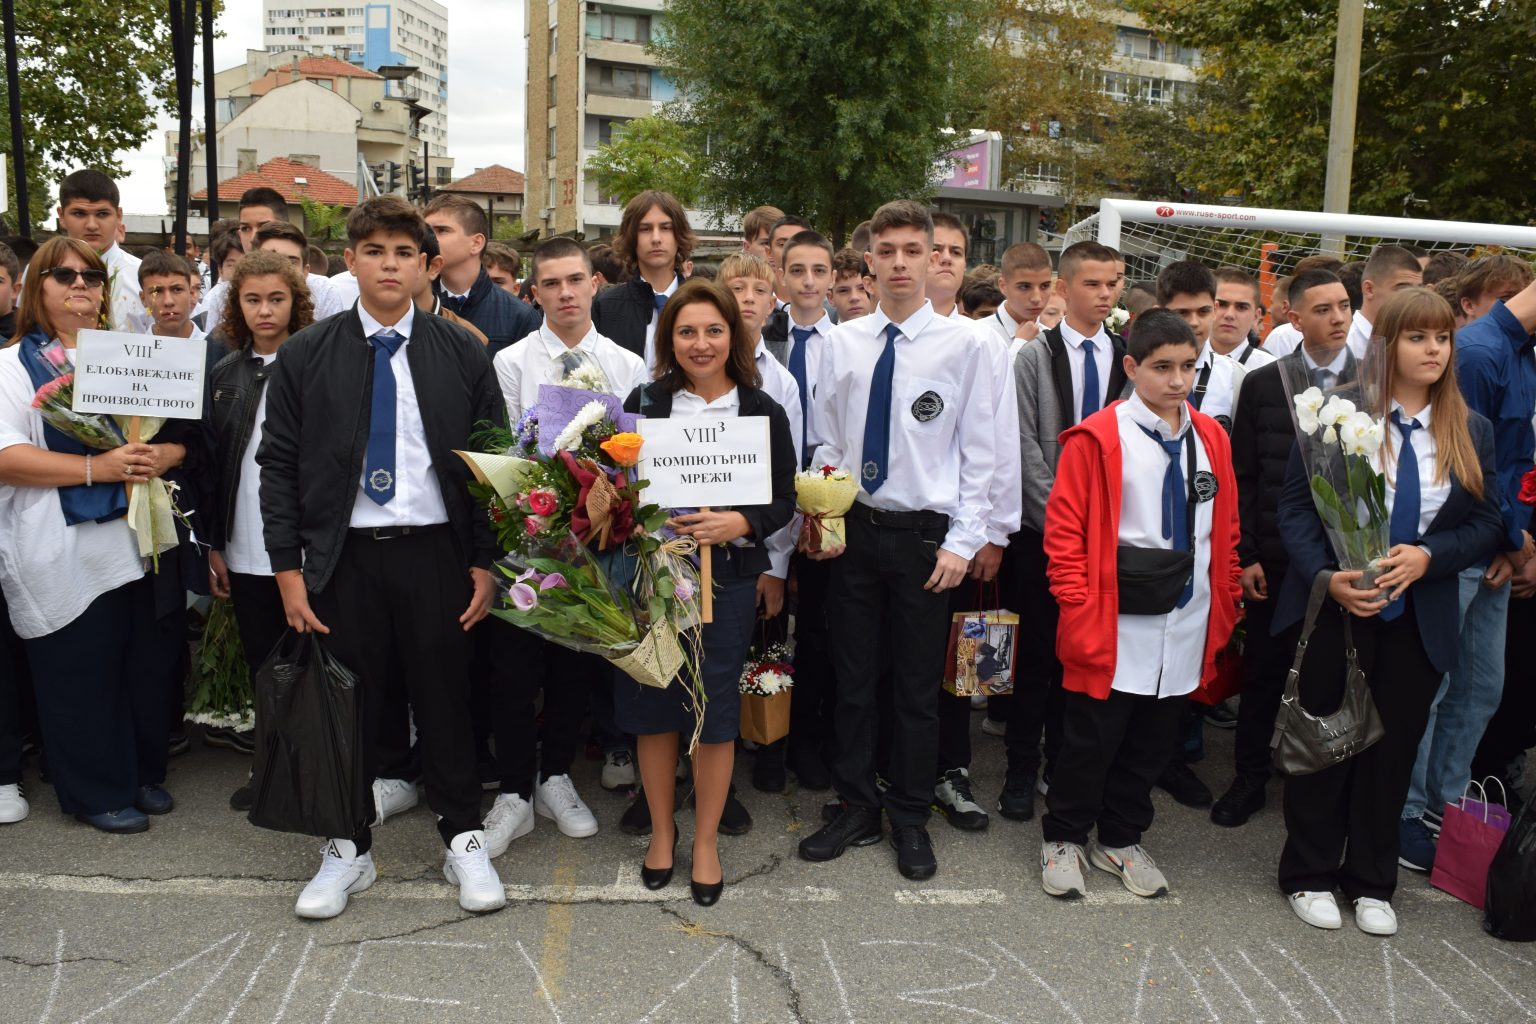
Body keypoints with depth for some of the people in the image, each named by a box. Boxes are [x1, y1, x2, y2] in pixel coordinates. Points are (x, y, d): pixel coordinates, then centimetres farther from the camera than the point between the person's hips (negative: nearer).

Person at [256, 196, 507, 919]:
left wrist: (484, 564, -2)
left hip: (435, 553, 0)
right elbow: (278, 467, 2)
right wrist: (289, 571, -3)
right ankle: (349, 849, 26)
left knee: (445, 699, 8)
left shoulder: (462, 355, 2)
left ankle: (463, 841, 25)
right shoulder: (305, 357, 3)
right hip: (343, 558, 1)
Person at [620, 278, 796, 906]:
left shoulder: (763, 412, 1)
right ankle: (661, 830, 28)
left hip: (728, 576, -1)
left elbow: (783, 501, 0)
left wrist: (738, 524, -18)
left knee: (716, 706, 5)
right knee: (652, 703, 7)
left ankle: (706, 841, 23)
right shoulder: (645, 402, 4)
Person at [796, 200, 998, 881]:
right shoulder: (843, 342, 3)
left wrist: (963, 541, -9)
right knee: (852, 677, 12)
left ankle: (911, 818, 27)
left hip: (925, 536, -2)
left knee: (918, 685, 9)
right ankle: (856, 808, 28)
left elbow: (979, 452, -5)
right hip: (853, 530, 3)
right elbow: (827, 443, 7)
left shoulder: (961, 343, -5)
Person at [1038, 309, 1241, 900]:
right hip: (1114, 629, -5)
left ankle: (1120, 839, 35)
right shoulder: (1098, 439, -9)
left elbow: (1225, 532, 13)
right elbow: (1064, 535, -10)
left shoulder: (1211, 439, 7)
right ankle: (1064, 839, 28)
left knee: (1152, 743, 16)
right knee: (1091, 742, 6)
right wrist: (1081, 616, -14)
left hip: (1185, 628, 5)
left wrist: (1224, 609, 10)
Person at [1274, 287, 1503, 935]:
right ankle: (1310, 875, 25)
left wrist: (1428, 556, -16)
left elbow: (1487, 523, 3)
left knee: (1394, 746, 12)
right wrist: (1327, 577, -20)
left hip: (1419, 618, 3)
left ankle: (1372, 882, 29)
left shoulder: (1470, 432, 4)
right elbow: (1296, 505, -7)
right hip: (1335, 608, -3)